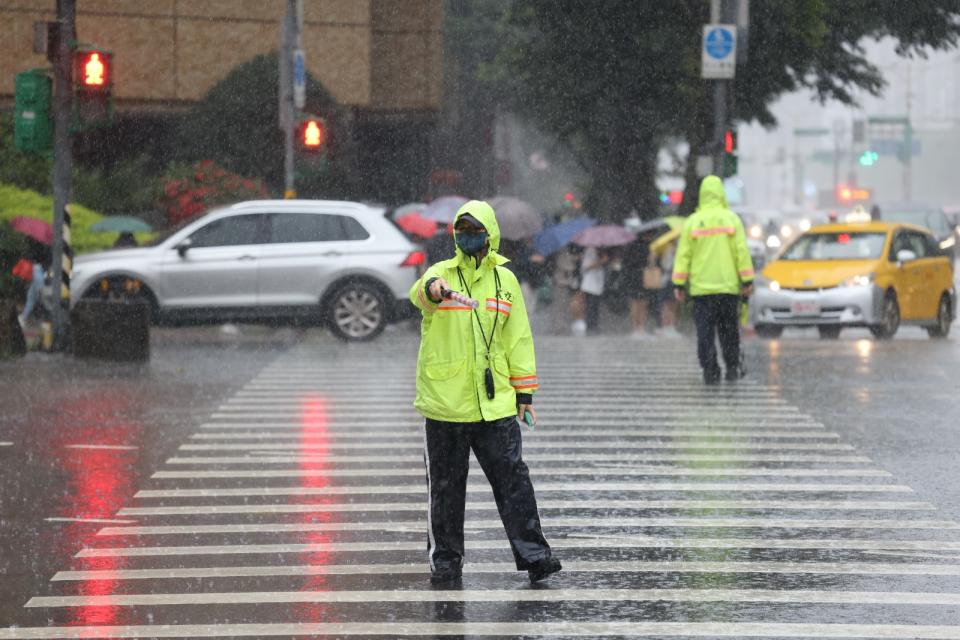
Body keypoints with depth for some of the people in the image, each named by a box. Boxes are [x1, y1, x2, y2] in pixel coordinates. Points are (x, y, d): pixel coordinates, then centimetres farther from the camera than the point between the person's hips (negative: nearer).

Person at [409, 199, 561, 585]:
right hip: (445, 404, -2)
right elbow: (420, 293, -25)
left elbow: (518, 338, 13)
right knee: (446, 486, 6)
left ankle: (532, 554, -1)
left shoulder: (505, 280, 9)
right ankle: (445, 560, 16)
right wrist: (434, 290, -50)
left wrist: (524, 393, 10)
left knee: (513, 479, -3)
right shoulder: (442, 274, 0)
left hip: (495, 405, 2)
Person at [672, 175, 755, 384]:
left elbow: (683, 255, -1)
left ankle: (710, 370, -6)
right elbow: (742, 252, -3)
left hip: (701, 288, 0)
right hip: (729, 286, 0)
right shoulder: (731, 219, -1)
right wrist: (747, 281, 0)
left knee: (705, 330, 1)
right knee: (729, 329, 12)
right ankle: (732, 368, 14)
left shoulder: (692, 222, 0)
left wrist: (679, 284, 2)